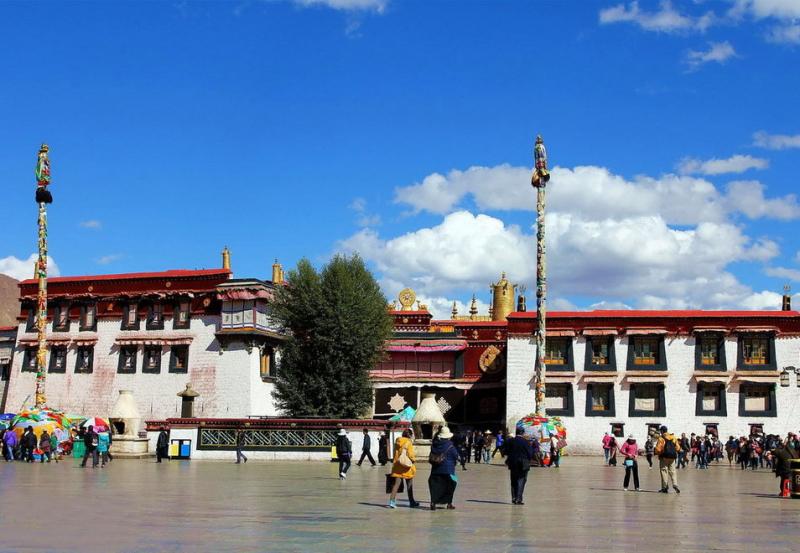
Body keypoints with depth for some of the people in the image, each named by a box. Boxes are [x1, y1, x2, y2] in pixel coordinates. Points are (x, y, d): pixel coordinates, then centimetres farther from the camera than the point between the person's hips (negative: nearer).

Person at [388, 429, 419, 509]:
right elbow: (410, 454, -16)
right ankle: (411, 502, 18)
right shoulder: (408, 442, -12)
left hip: (397, 465, 5)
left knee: (397, 483, 3)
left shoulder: (397, 442, 7)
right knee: (410, 484, 10)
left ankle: (392, 500, -10)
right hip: (406, 466, -5)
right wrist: (414, 460, 0)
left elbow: (395, 453, 12)